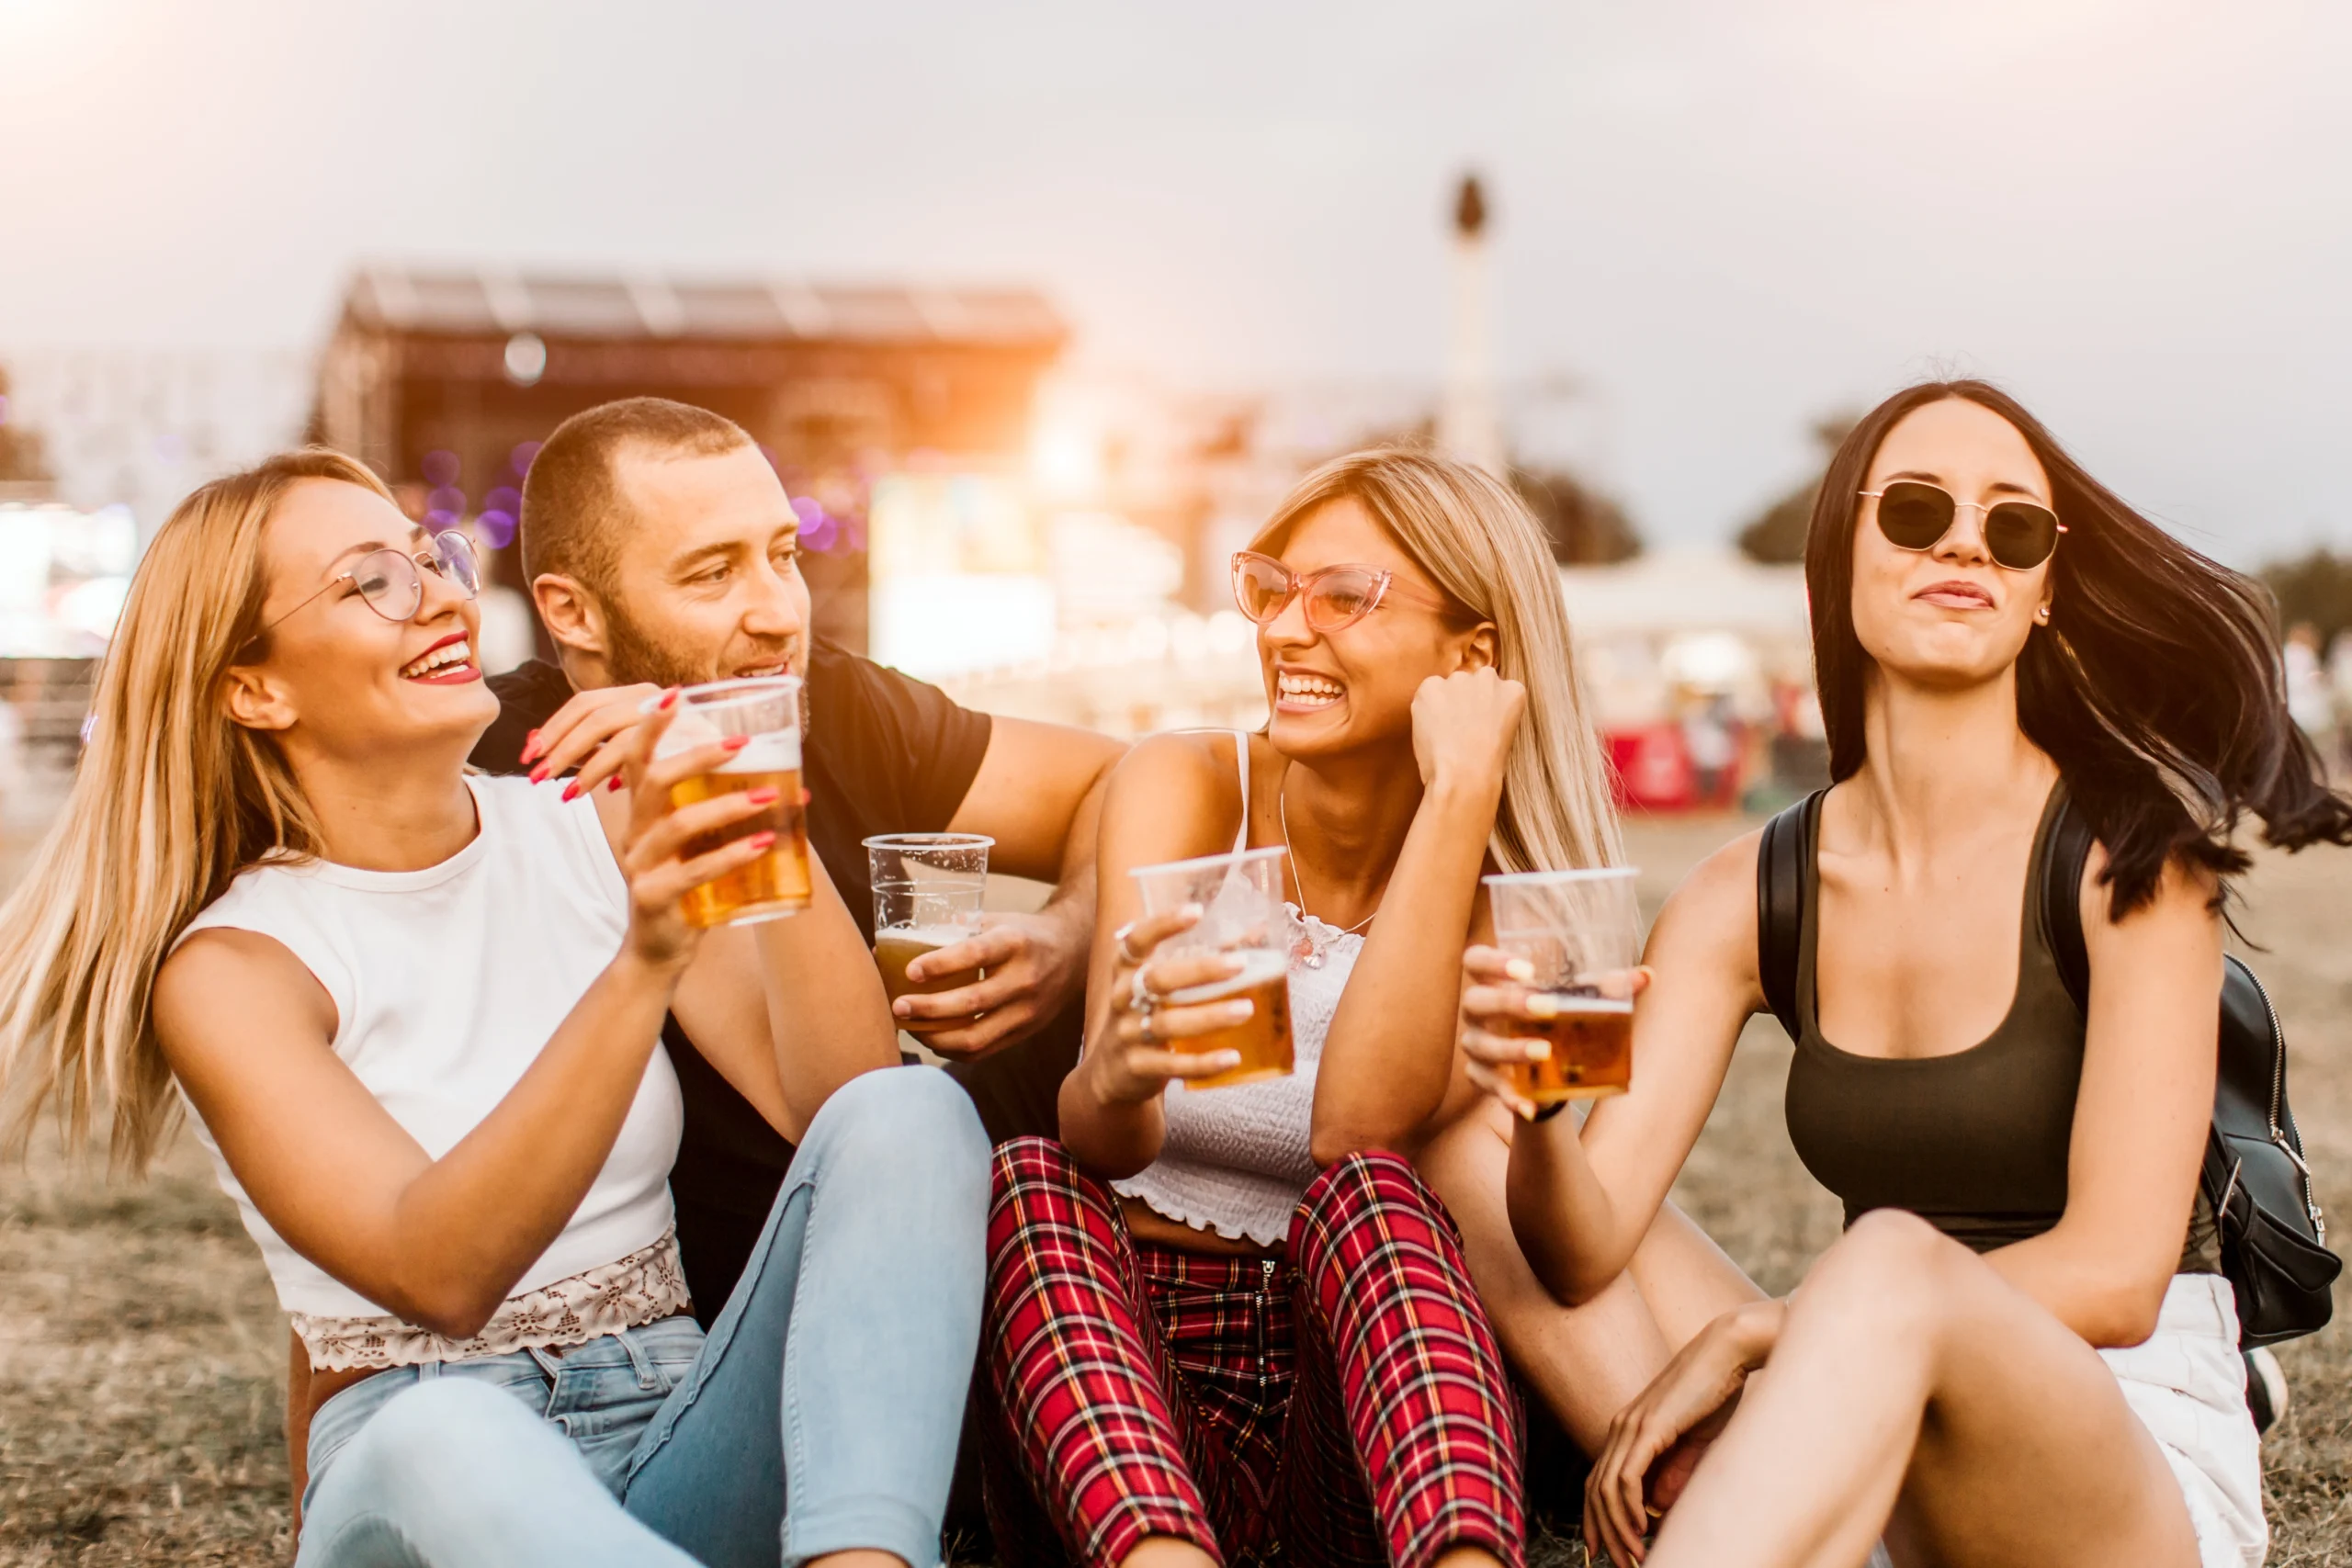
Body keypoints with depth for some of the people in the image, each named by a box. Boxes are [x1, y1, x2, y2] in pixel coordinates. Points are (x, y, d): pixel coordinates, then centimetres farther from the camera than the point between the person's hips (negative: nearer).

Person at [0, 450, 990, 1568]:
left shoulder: (592, 834, 7)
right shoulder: (235, 967, -3)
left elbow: (846, 1107, -5)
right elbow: (438, 1274, -21)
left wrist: (768, 825, -17)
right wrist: (642, 966, -32)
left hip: (684, 1443, 4)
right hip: (420, 1477, -4)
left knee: (910, 1115, -22)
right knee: (441, 1432, -40)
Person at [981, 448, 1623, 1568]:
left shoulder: (1512, 894, -2)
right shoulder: (1186, 784, -2)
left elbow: (1359, 1134, -23)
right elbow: (1106, 1142, -16)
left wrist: (1459, 791, -19)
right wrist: (1112, 1078, -42)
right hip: (1129, 1367, 1)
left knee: (1368, 1191, -30)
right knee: (1033, 1175, -28)